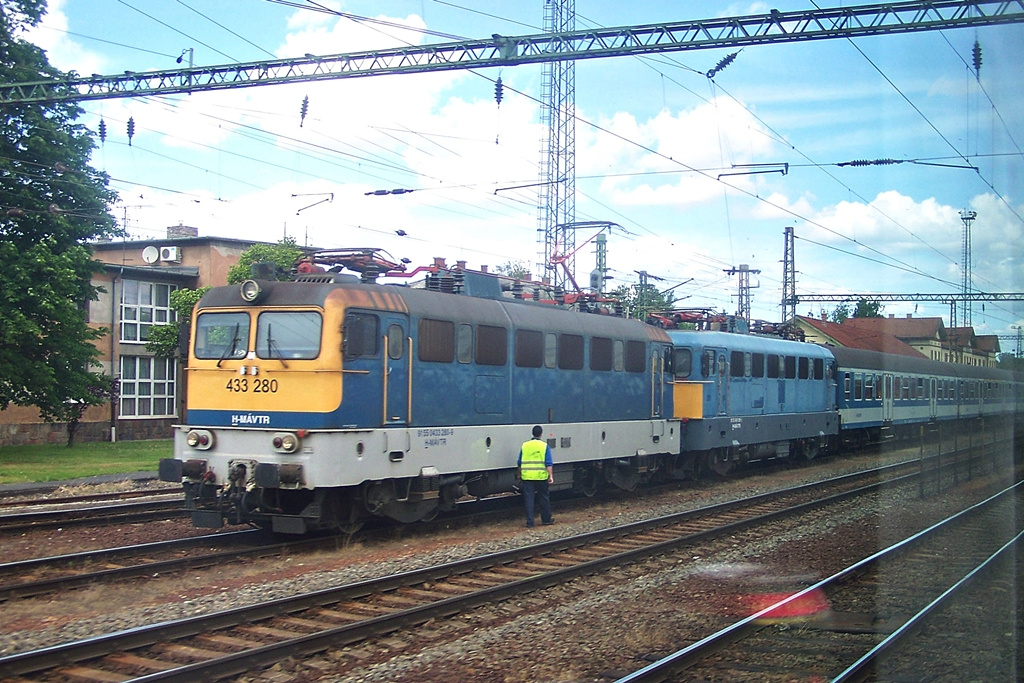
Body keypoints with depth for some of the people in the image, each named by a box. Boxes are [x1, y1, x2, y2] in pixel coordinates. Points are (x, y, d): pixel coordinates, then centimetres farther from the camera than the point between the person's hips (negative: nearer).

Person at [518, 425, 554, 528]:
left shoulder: (525, 446, 6)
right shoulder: (544, 446, -2)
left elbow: (519, 463, 11)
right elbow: (549, 464, -9)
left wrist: (519, 474, 24)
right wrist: (551, 476, -8)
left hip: (527, 477, 2)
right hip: (541, 477, -1)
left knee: (529, 499, 4)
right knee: (544, 498, 13)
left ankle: (530, 521, 3)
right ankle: (546, 519, 23)